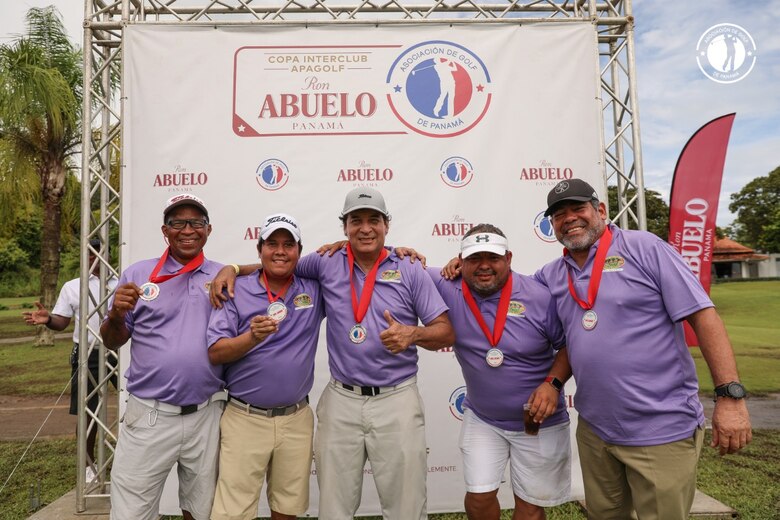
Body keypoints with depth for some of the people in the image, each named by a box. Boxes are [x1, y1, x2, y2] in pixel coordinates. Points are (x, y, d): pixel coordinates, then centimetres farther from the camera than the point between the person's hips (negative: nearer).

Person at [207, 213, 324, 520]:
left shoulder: (315, 289, 3)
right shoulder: (236, 290, -3)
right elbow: (215, 353, -7)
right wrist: (252, 338, -24)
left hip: (297, 419, 2)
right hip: (244, 419, -2)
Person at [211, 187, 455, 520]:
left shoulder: (411, 272, 0)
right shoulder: (327, 265, 4)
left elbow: (446, 333, -1)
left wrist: (413, 334, -19)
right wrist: (232, 269, 3)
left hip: (396, 400, -1)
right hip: (340, 401, 2)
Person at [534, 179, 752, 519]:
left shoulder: (644, 248, -9)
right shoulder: (552, 275, 5)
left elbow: (703, 315, -11)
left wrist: (730, 395, -16)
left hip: (662, 432, -5)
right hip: (593, 430, 5)